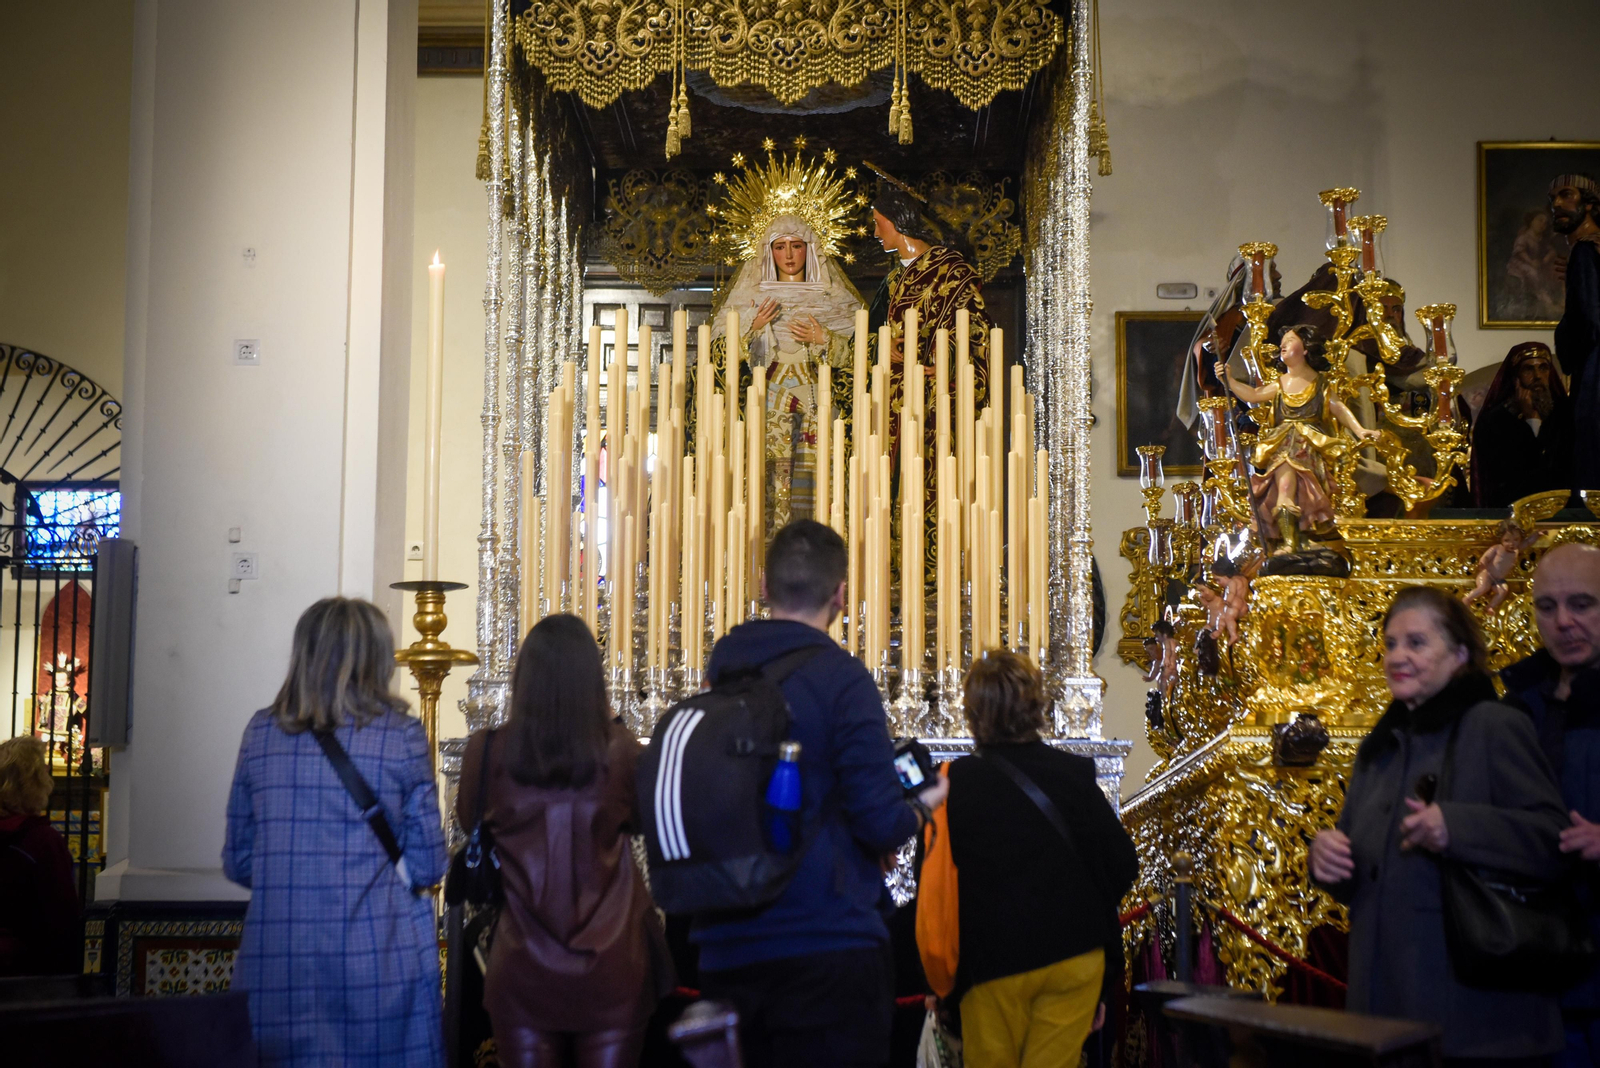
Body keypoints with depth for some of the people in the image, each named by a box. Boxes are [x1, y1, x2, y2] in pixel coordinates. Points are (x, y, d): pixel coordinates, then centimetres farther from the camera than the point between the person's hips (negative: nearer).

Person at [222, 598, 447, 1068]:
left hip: (274, 966, 3)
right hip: (377, 962, -2)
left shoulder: (261, 731, 4)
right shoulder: (401, 735, -3)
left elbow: (238, 864, 10)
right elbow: (427, 867, 0)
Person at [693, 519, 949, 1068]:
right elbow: (881, 823, -15)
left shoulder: (719, 670, 6)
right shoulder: (841, 677, -13)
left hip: (726, 952, 5)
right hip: (829, 943, -5)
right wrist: (923, 806, 8)